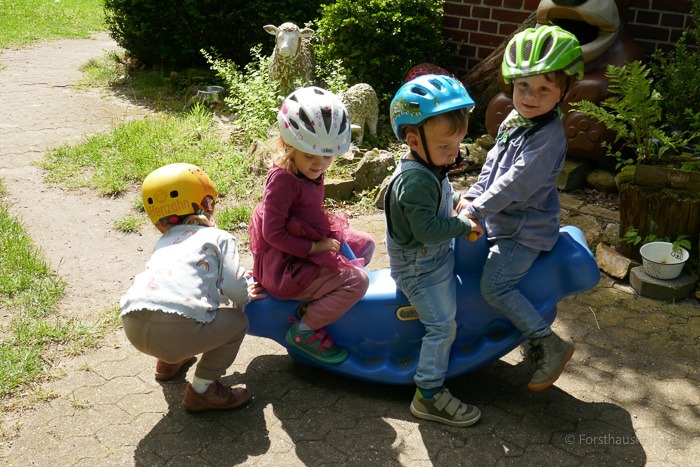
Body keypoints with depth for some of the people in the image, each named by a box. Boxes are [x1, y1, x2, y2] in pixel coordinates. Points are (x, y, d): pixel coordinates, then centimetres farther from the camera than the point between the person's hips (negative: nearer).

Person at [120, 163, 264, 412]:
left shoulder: (163, 242, 32)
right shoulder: (219, 237, 15)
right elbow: (234, 287, 3)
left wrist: (242, 294, 44)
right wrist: (244, 298, 29)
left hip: (132, 326, 7)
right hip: (177, 330, -7)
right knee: (237, 321, 18)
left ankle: (168, 362, 42)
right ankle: (202, 390, 17)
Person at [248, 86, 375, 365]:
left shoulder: (310, 172, 4)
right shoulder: (282, 180, -24)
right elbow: (273, 232, -26)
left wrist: (326, 236, 1)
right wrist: (315, 247, -23)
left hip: (313, 243, 10)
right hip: (285, 264, -10)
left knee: (365, 244, 17)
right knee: (357, 281, -20)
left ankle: (317, 294, 19)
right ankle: (304, 331, -7)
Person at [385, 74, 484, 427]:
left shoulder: (430, 166, 2)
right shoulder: (415, 180, -30)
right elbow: (427, 229, -32)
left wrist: (457, 201, 3)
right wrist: (466, 226, -20)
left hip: (439, 255, 10)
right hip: (420, 268, -10)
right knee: (442, 327, -5)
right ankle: (429, 396, 7)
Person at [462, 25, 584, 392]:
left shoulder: (549, 135, -23)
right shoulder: (513, 121, 6)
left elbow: (516, 183, -26)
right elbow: (493, 163, 13)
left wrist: (477, 210, -22)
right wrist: (473, 196, 2)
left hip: (525, 231, -10)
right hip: (502, 220, 10)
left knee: (495, 286, -17)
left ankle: (550, 345, -8)